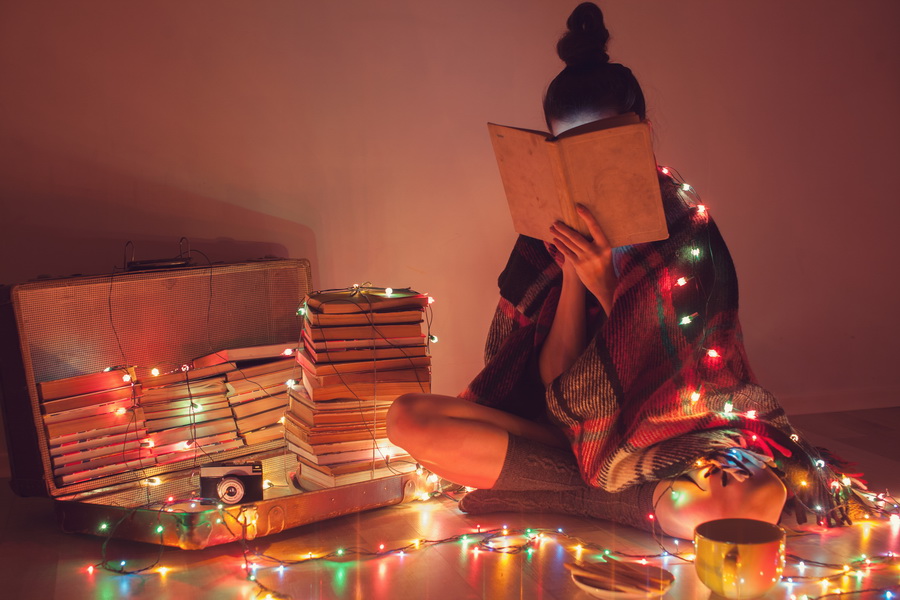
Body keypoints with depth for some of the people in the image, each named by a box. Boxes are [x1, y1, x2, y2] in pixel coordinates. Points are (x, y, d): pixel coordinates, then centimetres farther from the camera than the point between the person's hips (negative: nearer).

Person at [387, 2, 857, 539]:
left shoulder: (686, 233, -9)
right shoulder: (557, 228, 0)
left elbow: (680, 389, -8)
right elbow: (556, 388, -5)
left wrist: (606, 290, -17)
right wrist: (572, 271, -16)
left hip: (667, 439, -3)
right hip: (574, 433, 4)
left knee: (755, 503, -38)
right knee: (410, 418, -16)